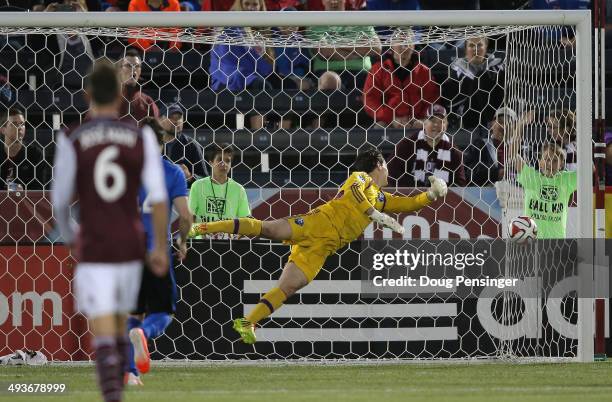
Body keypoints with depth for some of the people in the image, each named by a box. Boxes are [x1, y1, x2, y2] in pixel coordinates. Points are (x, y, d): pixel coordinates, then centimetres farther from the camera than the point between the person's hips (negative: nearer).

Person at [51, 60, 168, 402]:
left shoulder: (71, 142, -5)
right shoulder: (141, 138, -1)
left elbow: (60, 201, 2)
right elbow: (158, 197, -6)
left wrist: (69, 238, 21)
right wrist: (161, 247, 3)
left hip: (93, 249, -3)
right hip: (131, 246, 3)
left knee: (104, 330, -7)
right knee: (120, 325, 20)